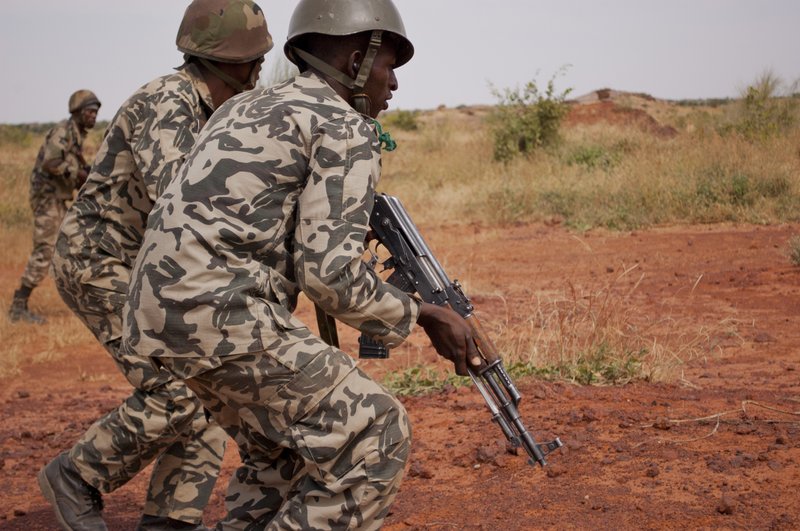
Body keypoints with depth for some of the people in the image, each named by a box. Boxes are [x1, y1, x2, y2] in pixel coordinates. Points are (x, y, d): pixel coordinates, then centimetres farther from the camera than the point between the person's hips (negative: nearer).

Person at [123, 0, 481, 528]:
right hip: (222, 312, -10)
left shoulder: (248, 105, 23)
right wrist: (422, 316, -2)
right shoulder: (348, 128, -4)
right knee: (374, 439, -2)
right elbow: (329, 272, -13)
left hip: (163, 306, 10)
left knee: (281, 448, 24)